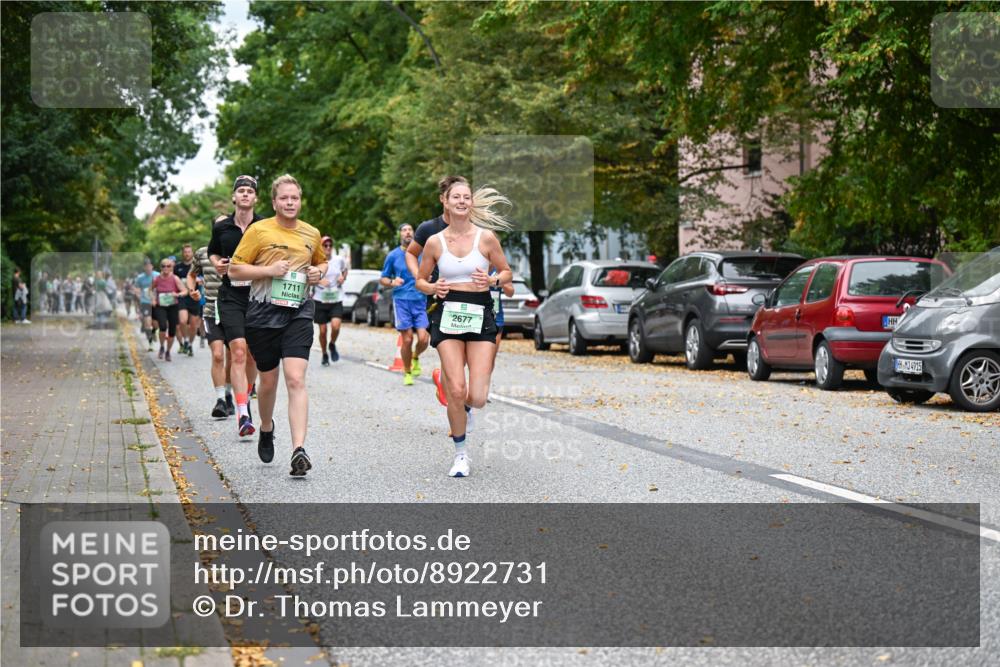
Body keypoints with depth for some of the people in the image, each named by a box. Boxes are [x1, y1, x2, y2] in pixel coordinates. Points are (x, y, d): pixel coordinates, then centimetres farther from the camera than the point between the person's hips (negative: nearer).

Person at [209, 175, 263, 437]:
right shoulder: (221, 227, 4)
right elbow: (213, 252, 21)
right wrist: (217, 263, 1)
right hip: (230, 297, -1)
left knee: (252, 355, 10)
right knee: (238, 352, -15)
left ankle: (245, 399, 34)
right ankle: (243, 415, -18)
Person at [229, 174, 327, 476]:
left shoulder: (312, 234, 10)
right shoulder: (259, 230, -1)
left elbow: (322, 262, 29)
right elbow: (234, 270, -1)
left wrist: (319, 272, 5)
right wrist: (269, 270, -14)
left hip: (299, 313, 1)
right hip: (263, 312, -1)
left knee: (296, 380, -14)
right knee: (268, 381, 10)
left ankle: (299, 450, -20)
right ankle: (266, 428, 40)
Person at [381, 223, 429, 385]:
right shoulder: (393, 255, 6)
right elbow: (383, 278, 11)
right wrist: (392, 282, -10)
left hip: (420, 300, 1)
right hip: (402, 300, -1)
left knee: (423, 339, -10)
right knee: (407, 340, -4)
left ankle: (415, 357, 23)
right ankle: (407, 373, 15)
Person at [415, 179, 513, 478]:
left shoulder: (486, 237, 1)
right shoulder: (435, 241, 4)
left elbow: (507, 272, 10)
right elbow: (420, 280, 13)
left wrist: (492, 280, -11)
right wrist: (433, 288, -9)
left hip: (480, 315, 0)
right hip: (448, 315, 0)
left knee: (477, 397, -8)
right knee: (456, 390, -10)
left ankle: (463, 407, 32)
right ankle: (460, 452, 11)